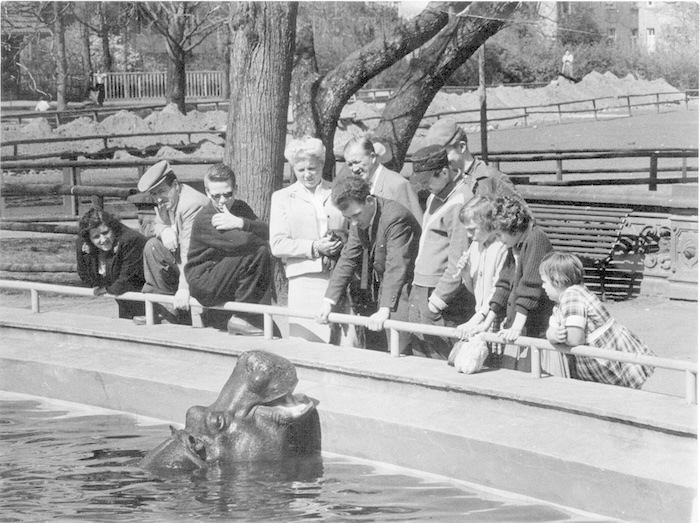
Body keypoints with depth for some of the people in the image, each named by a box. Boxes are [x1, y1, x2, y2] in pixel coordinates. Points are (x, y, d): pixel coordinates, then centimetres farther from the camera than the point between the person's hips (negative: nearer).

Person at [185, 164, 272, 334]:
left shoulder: (240, 208, 8)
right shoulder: (204, 219, -17)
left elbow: (266, 232, -9)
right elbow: (239, 242, -29)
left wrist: (240, 223, -24)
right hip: (203, 286, -8)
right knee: (258, 252, -22)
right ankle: (241, 318, -16)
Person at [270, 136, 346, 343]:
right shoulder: (282, 198, 11)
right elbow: (277, 245, 2)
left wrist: (343, 239, -4)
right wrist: (314, 247, -10)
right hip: (305, 278, -1)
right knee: (306, 340, -10)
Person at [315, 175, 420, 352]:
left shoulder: (395, 217, -25)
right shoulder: (359, 221, 0)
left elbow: (396, 267, -31)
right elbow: (347, 259, 3)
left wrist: (385, 310, -38)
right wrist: (328, 302, -5)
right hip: (377, 289, 8)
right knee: (373, 349, 8)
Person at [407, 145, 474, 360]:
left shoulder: (459, 203, -16)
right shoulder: (434, 197, 14)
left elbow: (458, 264, -19)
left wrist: (436, 303, -17)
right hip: (420, 290, 9)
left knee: (442, 363, -7)